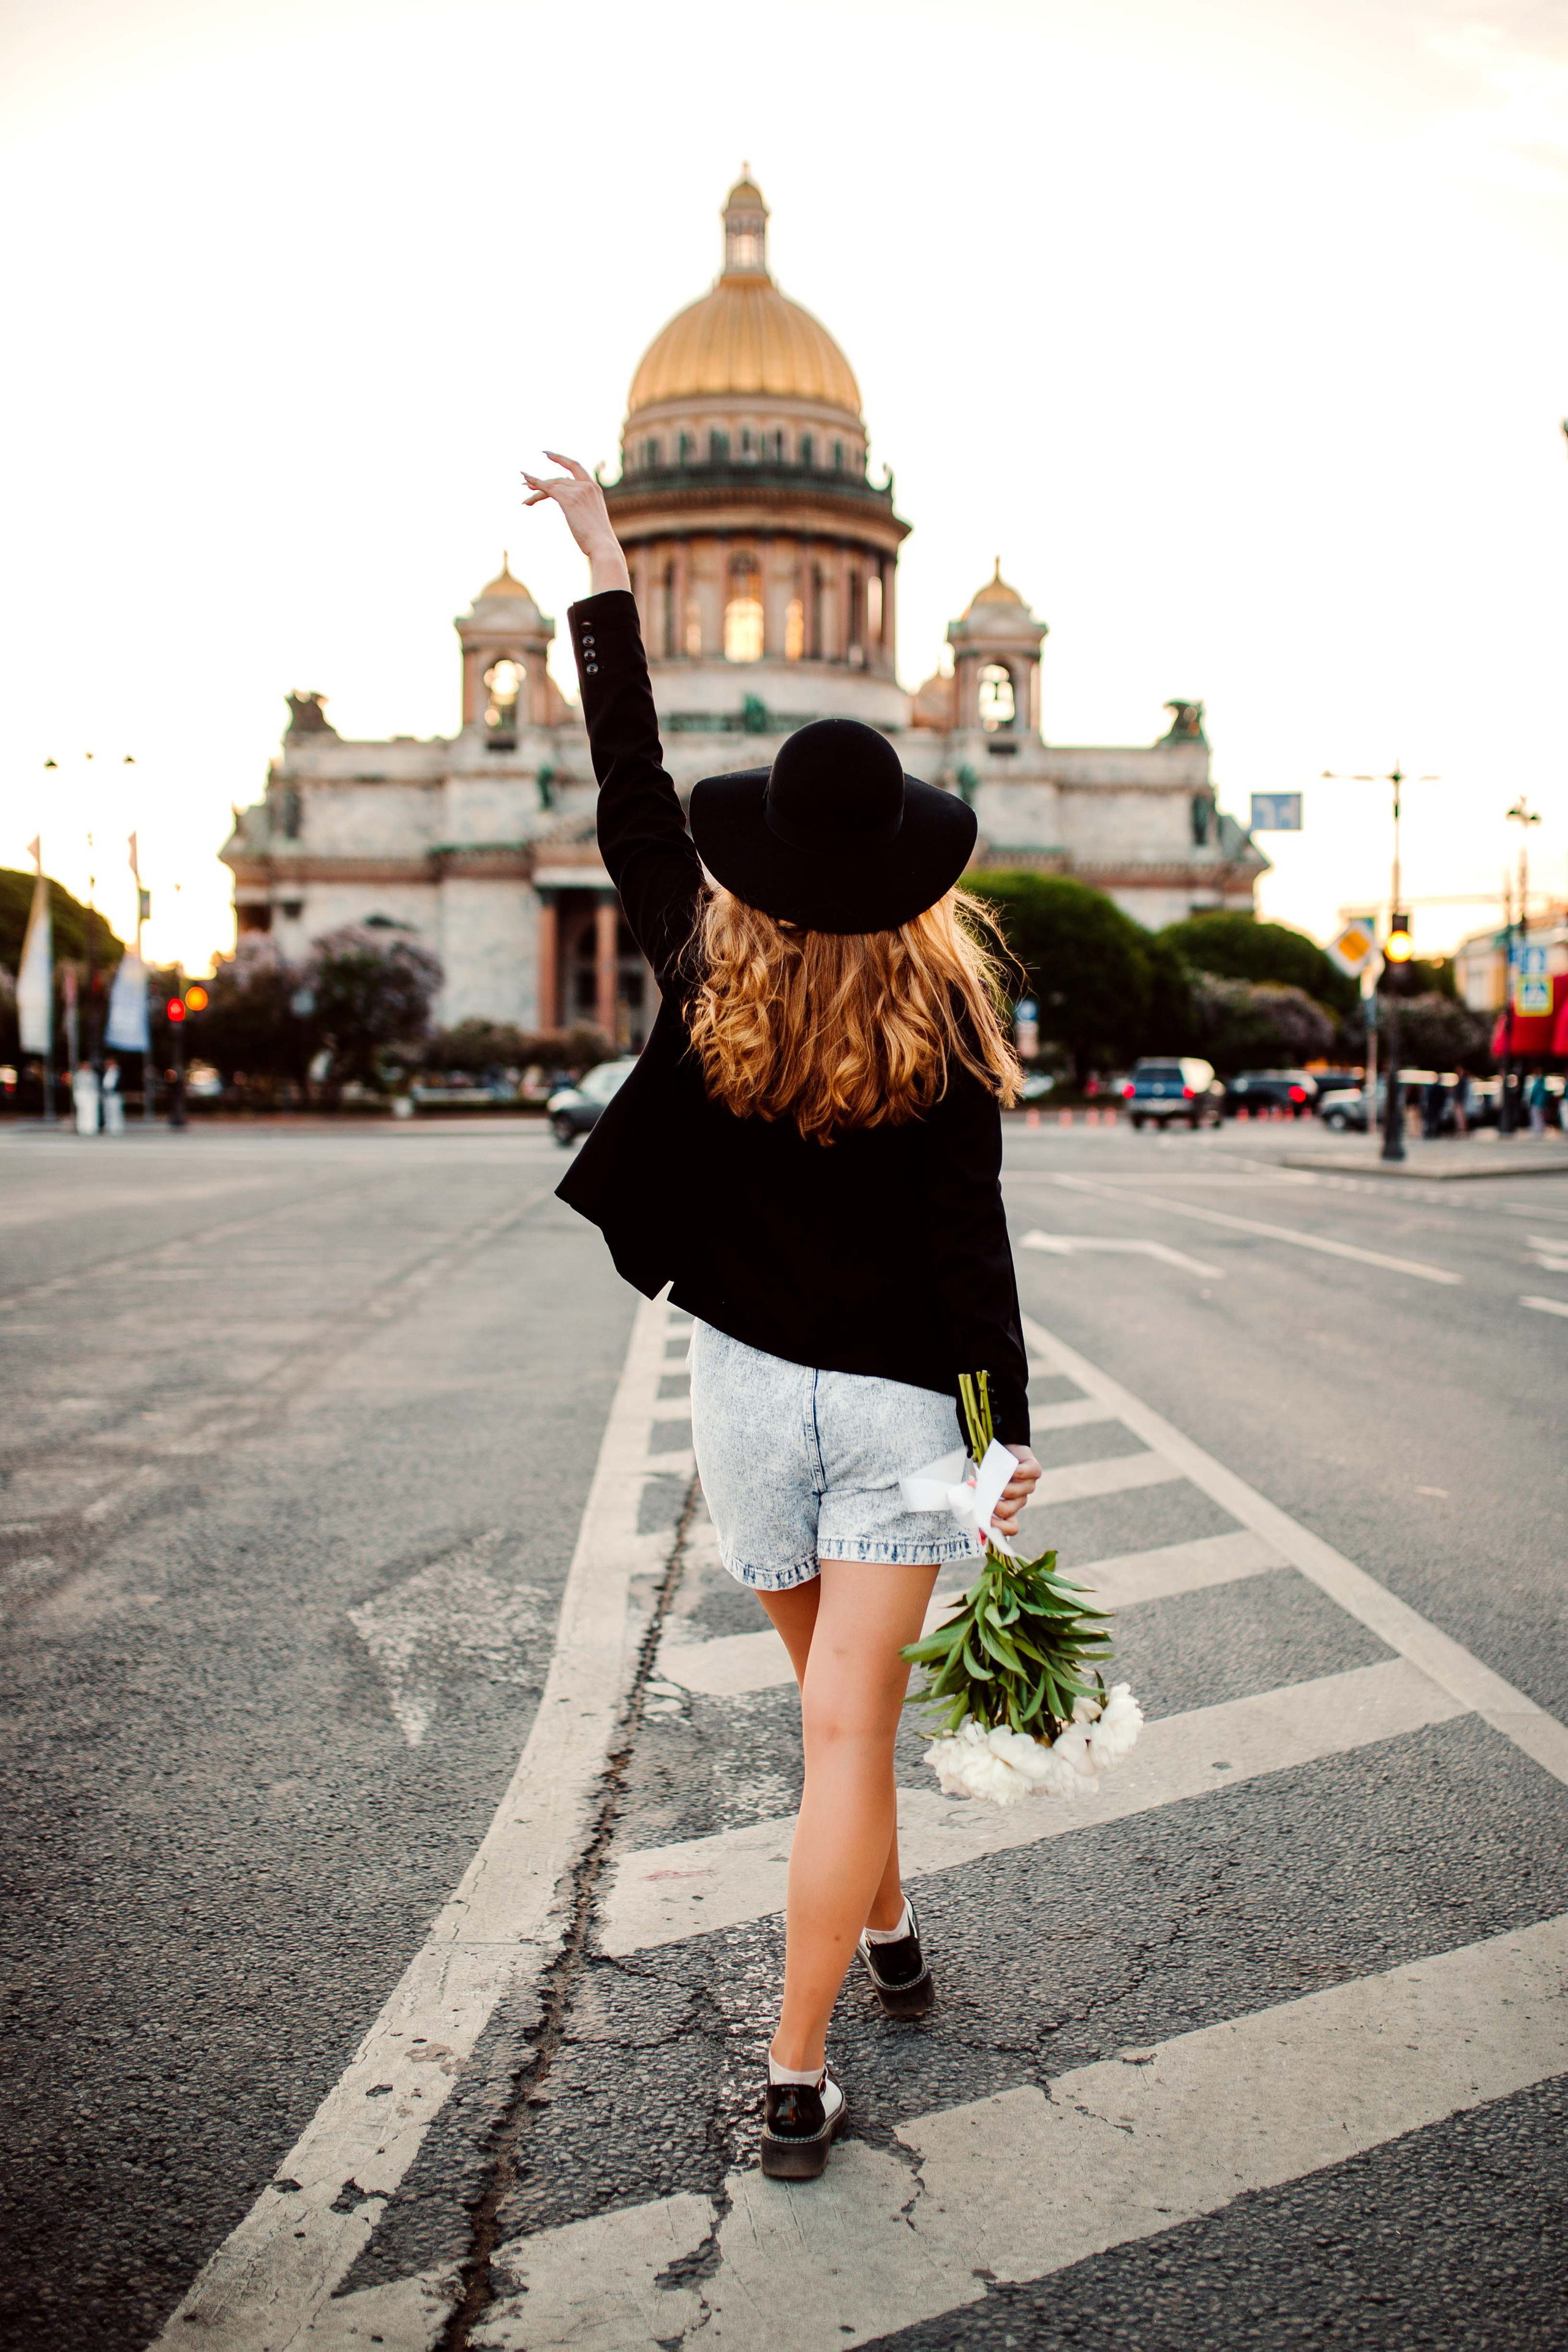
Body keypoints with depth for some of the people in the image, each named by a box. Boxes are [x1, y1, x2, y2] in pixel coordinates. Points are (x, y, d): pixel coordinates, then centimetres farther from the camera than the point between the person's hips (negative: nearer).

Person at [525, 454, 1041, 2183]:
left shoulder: (710, 983, -6)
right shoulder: (936, 1020, -11)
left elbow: (631, 792, 4)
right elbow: (969, 1244, -12)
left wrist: (601, 565, 10)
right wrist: (1006, 1433, -5)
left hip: (749, 1387, 3)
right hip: (896, 1402, -3)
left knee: (836, 1702, 23)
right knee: (846, 1731, -1)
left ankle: (884, 1931, 42)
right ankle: (798, 2079, 2)